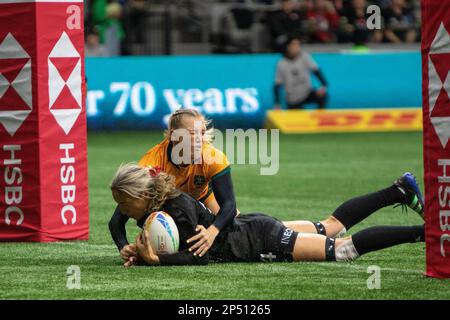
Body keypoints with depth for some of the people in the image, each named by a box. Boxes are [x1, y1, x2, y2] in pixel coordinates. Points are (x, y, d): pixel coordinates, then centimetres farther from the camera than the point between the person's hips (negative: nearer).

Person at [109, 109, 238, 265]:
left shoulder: (214, 158, -38)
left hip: (201, 197, 1)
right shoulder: (152, 162, -41)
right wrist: (123, 247, -62)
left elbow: (228, 204, -42)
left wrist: (212, 232, -64)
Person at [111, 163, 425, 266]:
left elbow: (199, 256, -30)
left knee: (344, 249, -5)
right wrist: (138, 253, -13)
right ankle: (401, 191, 33)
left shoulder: (178, 211, -29)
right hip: (248, 228, 9)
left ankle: (423, 232, -1)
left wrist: (155, 259, -38)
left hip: (263, 240, -9)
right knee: (333, 226, 23)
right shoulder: (155, 206, -4)